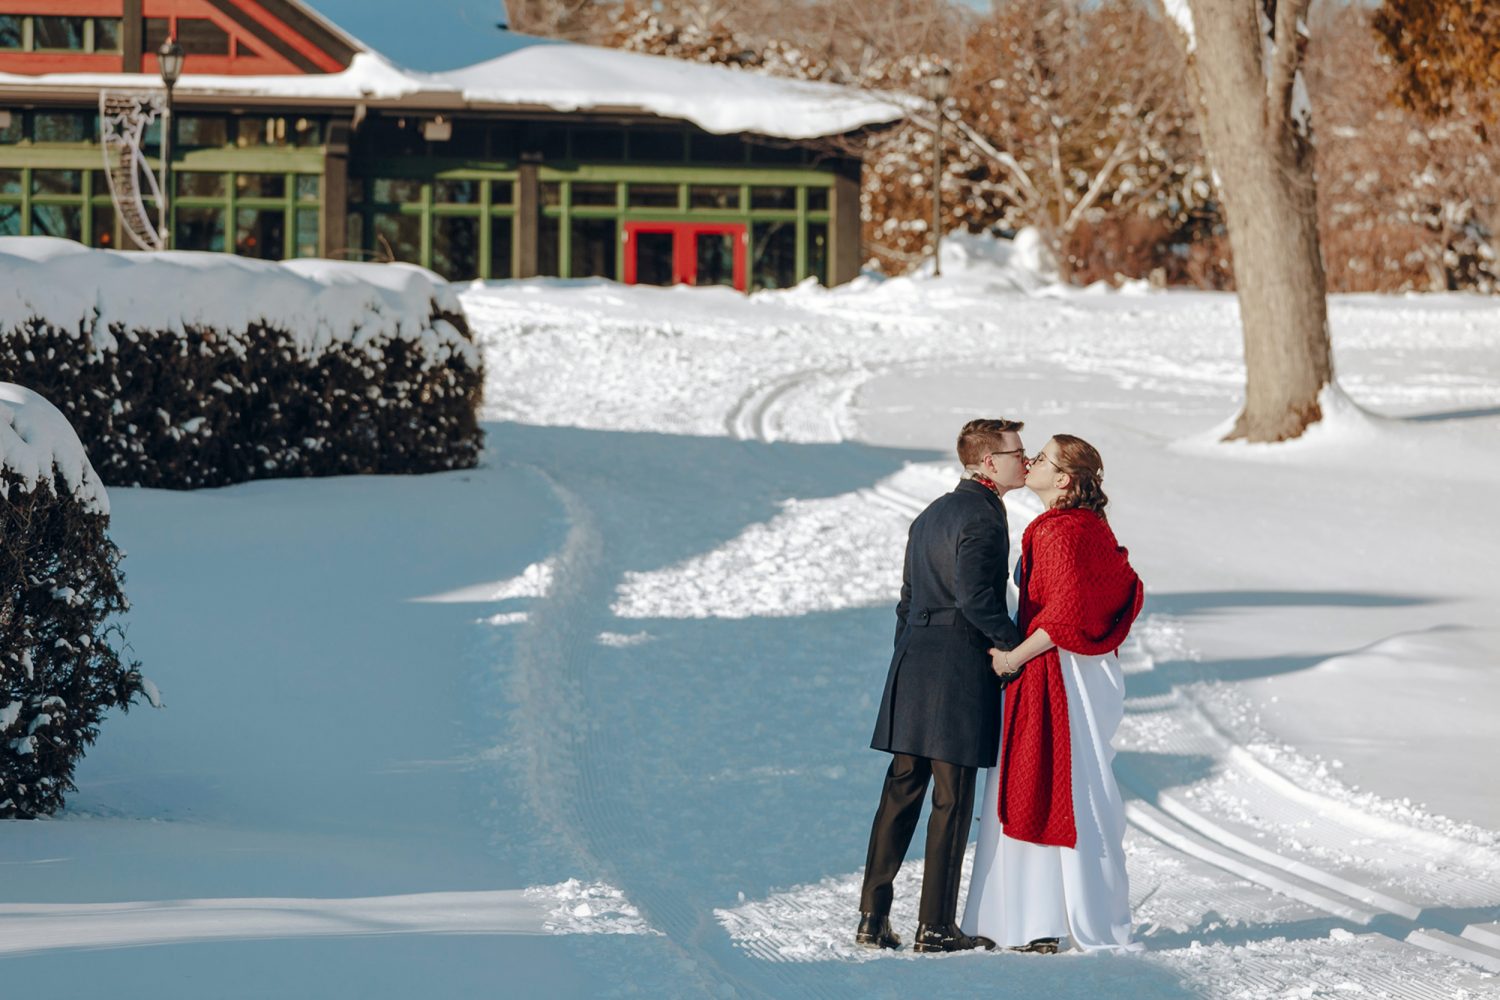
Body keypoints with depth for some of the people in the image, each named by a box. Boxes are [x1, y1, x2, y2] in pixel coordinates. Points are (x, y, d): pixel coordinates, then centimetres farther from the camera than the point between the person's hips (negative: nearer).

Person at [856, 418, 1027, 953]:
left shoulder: (931, 515, 18)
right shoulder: (982, 517, -12)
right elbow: (974, 596, -23)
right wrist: (1015, 643, -11)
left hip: (914, 663, 9)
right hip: (961, 667, -9)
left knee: (901, 790, 9)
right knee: (952, 800, -2)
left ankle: (873, 917, 8)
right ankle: (935, 925, 1)